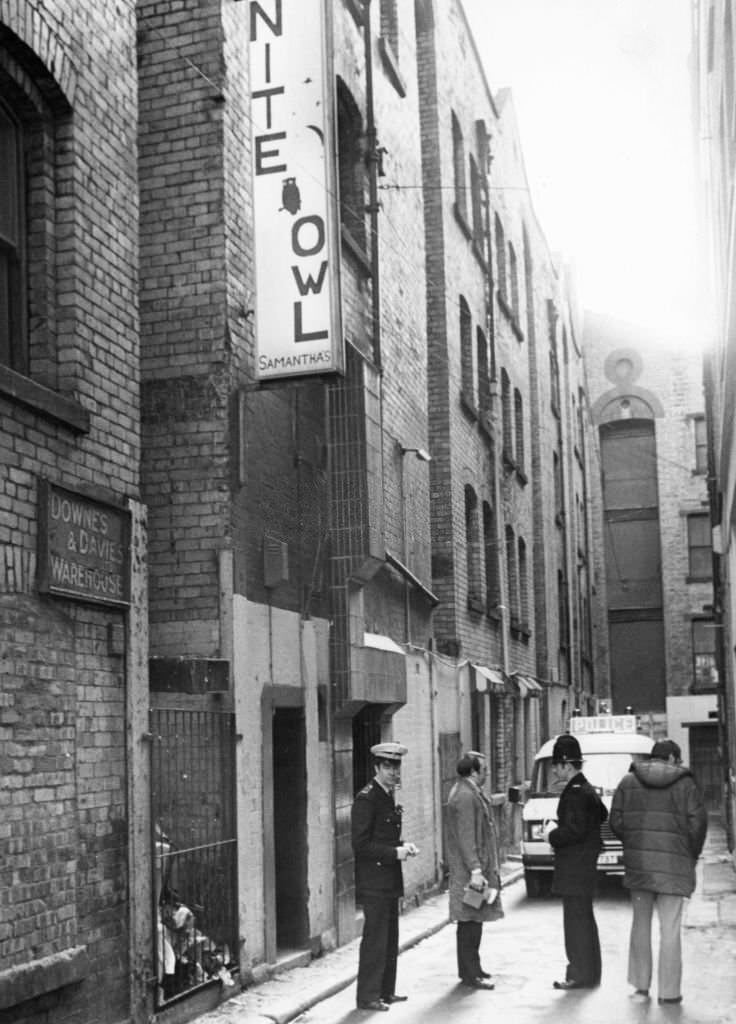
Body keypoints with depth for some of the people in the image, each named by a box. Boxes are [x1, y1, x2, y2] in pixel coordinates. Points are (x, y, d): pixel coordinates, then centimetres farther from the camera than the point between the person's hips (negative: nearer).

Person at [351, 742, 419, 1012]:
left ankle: (385, 991, 25)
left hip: (389, 880, 9)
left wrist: (403, 847, 5)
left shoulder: (388, 796, 13)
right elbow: (361, 845, -19)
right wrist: (395, 852, -19)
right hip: (373, 881, -9)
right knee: (375, 938, -5)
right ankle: (368, 997, 3)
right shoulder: (366, 798, -16)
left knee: (390, 938, 15)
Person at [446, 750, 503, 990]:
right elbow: (466, 838, -22)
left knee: (472, 920, 15)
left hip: (477, 866, 10)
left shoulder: (471, 793, 16)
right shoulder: (465, 796, -18)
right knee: (470, 921, -5)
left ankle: (471, 968, 22)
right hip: (468, 870, -10)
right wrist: (475, 870, -24)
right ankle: (469, 973, -1)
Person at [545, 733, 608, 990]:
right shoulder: (587, 789, 14)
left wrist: (553, 835, -8)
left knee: (576, 920, -5)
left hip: (575, 868, -11)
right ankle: (589, 973, 24)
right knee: (584, 920, 16)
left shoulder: (575, 793, -18)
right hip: (585, 865, 11)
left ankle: (580, 975, -1)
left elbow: (575, 830, -25)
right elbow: (603, 817, 26)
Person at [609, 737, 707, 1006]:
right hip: (674, 864, -2)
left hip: (638, 863, 3)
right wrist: (692, 854, 8)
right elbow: (697, 822, -6)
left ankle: (640, 986, 14)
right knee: (670, 929, 3)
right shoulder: (684, 784, -1)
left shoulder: (628, 781, 6)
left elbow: (616, 821, 2)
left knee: (640, 924, 13)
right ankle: (668, 991, 6)